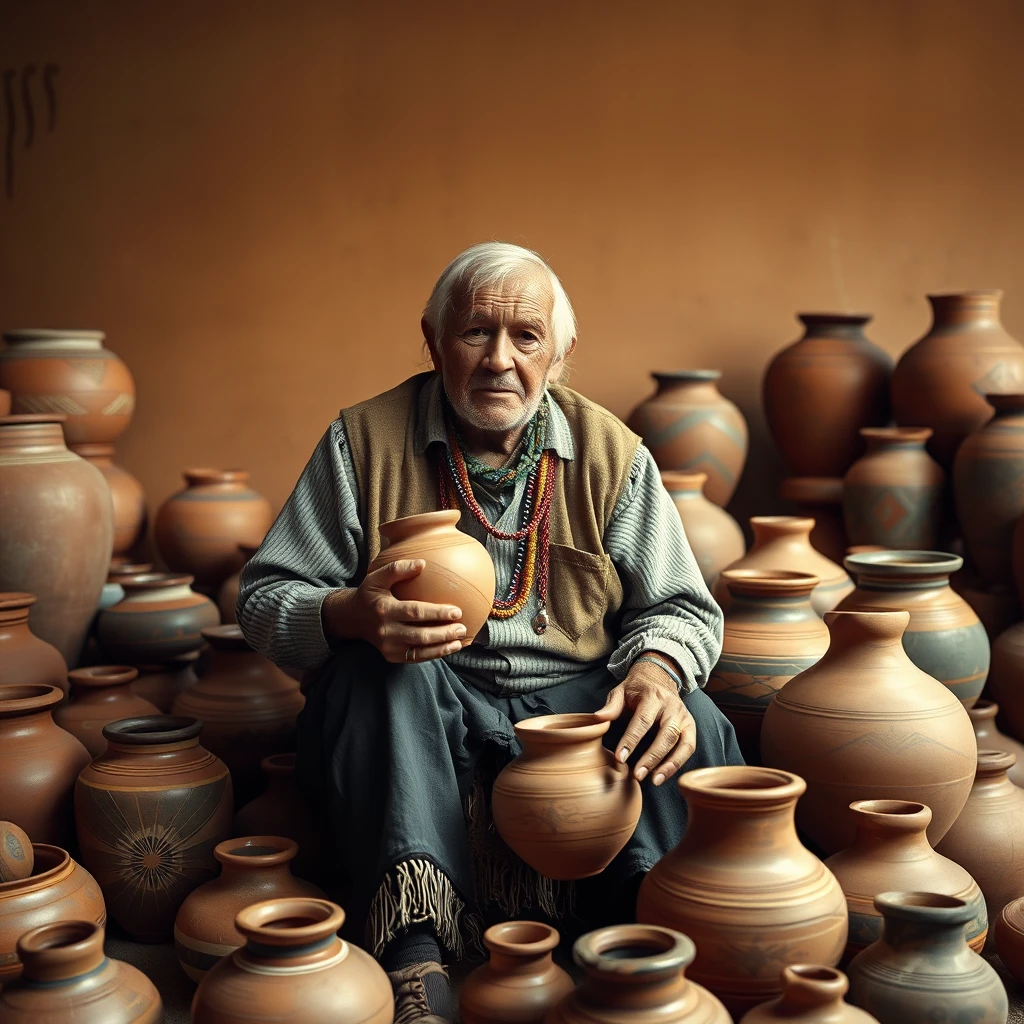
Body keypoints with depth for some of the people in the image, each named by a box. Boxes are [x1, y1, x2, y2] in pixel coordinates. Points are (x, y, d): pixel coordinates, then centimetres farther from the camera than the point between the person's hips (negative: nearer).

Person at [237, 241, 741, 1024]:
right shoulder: (366, 440, -1)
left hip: (574, 706, 2)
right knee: (382, 669, -34)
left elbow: (680, 607, 7)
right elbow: (264, 599, -2)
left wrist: (656, 667, -19)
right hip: (425, 718, -1)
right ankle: (416, 952, -41)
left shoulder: (611, 452, 4)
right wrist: (349, 616, -26)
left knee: (692, 723, -26)